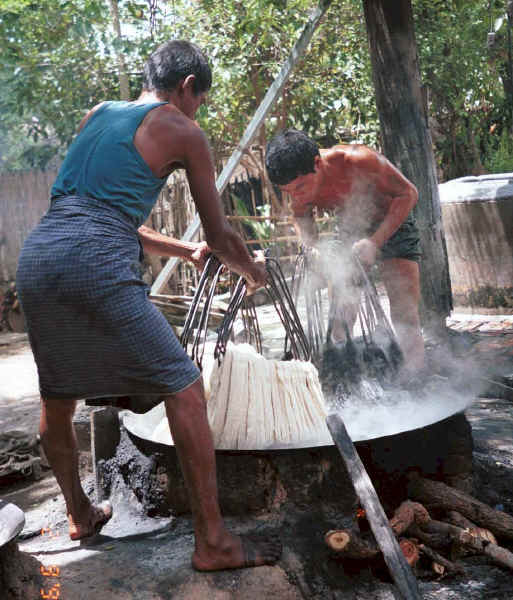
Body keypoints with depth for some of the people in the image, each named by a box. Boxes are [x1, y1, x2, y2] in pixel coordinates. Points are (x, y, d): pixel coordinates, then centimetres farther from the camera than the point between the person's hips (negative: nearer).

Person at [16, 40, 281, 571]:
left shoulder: (96, 115, 26)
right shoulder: (181, 132, 8)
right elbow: (219, 234, 12)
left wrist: (186, 252, 38)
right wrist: (252, 272, 33)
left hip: (37, 254, 8)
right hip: (98, 267, -8)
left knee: (56, 397, 22)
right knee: (185, 391, 0)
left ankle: (81, 514, 40)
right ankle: (212, 543, 5)